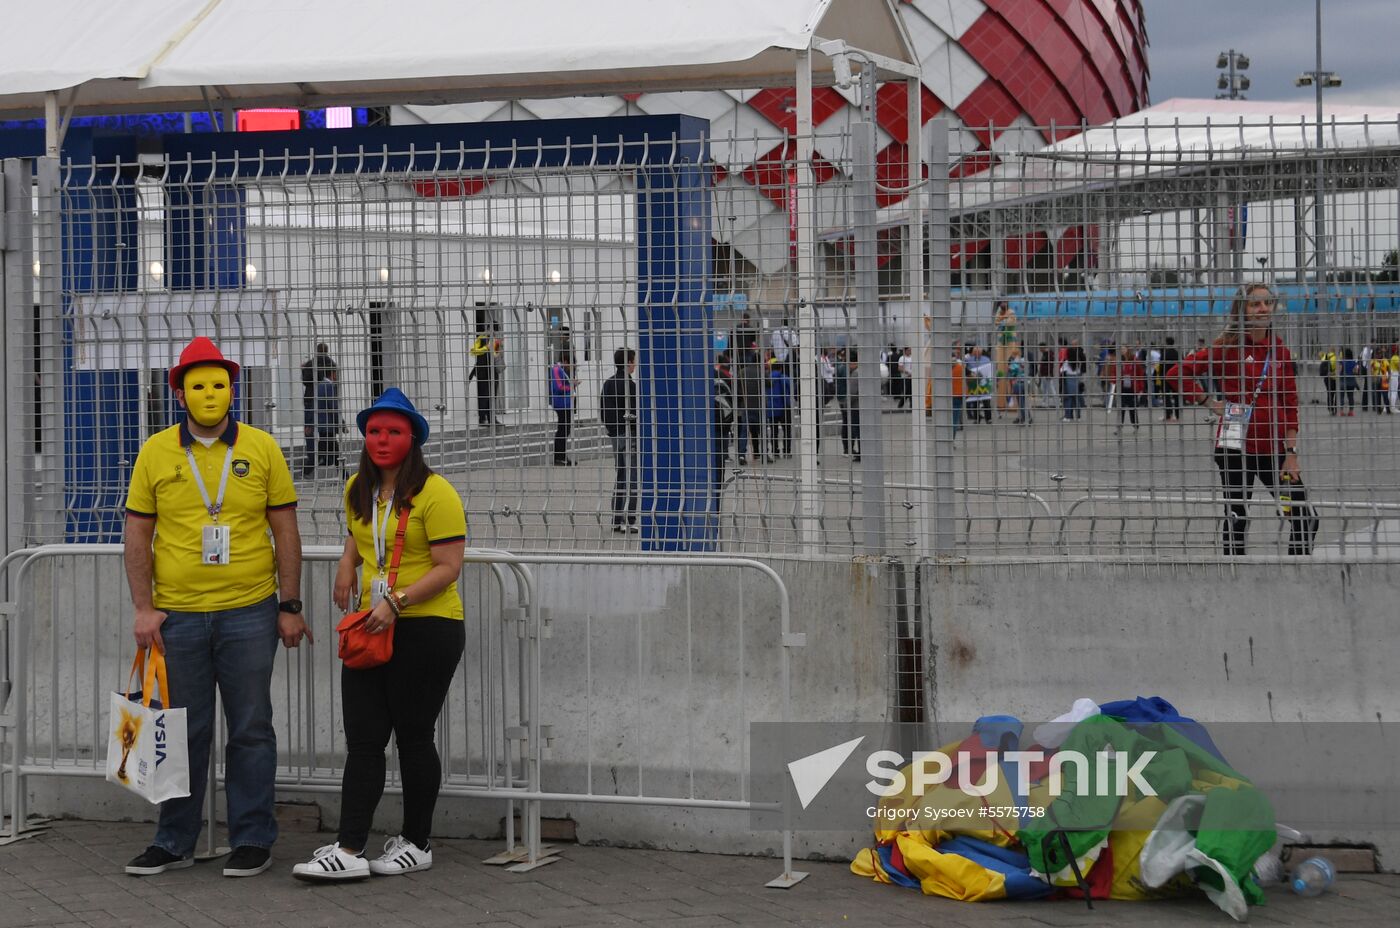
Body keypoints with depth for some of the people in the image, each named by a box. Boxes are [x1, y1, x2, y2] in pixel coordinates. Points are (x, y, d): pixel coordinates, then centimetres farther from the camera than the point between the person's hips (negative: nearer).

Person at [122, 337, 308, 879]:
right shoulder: (156, 452, 4)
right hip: (176, 616, 1)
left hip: (249, 614, -1)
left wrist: (290, 606, 0)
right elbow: (138, 533, 5)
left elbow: (285, 530, 4)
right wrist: (143, 607, -3)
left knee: (251, 730, 5)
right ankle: (174, 843, 18)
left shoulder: (261, 448, 2)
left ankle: (252, 841, 14)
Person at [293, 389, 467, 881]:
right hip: (371, 629, 7)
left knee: (413, 737, 3)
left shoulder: (434, 493, -13)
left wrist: (397, 601, -26)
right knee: (362, 739, 0)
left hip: (427, 628, -7)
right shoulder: (357, 489, 11)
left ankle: (416, 844, 16)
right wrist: (347, 564, 10)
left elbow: (448, 567, -16)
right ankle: (349, 850, -2)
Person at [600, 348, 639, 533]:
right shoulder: (629, 385, -16)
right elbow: (633, 413, -19)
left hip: (614, 435, 8)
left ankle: (616, 520, 16)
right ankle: (627, 520, -8)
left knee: (620, 476, 14)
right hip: (630, 434, -8)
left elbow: (602, 409, 14)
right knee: (631, 477, -5)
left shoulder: (608, 384, 10)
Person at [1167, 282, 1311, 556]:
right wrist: (1210, 402, -7)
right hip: (1236, 446, -4)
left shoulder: (1280, 351, 7)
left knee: (1305, 518, 3)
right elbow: (1180, 372, -9)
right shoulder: (1228, 347, -6)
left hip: (1272, 448, 4)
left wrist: (1291, 453, 2)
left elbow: (1289, 405, 7)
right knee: (1236, 517, 3)